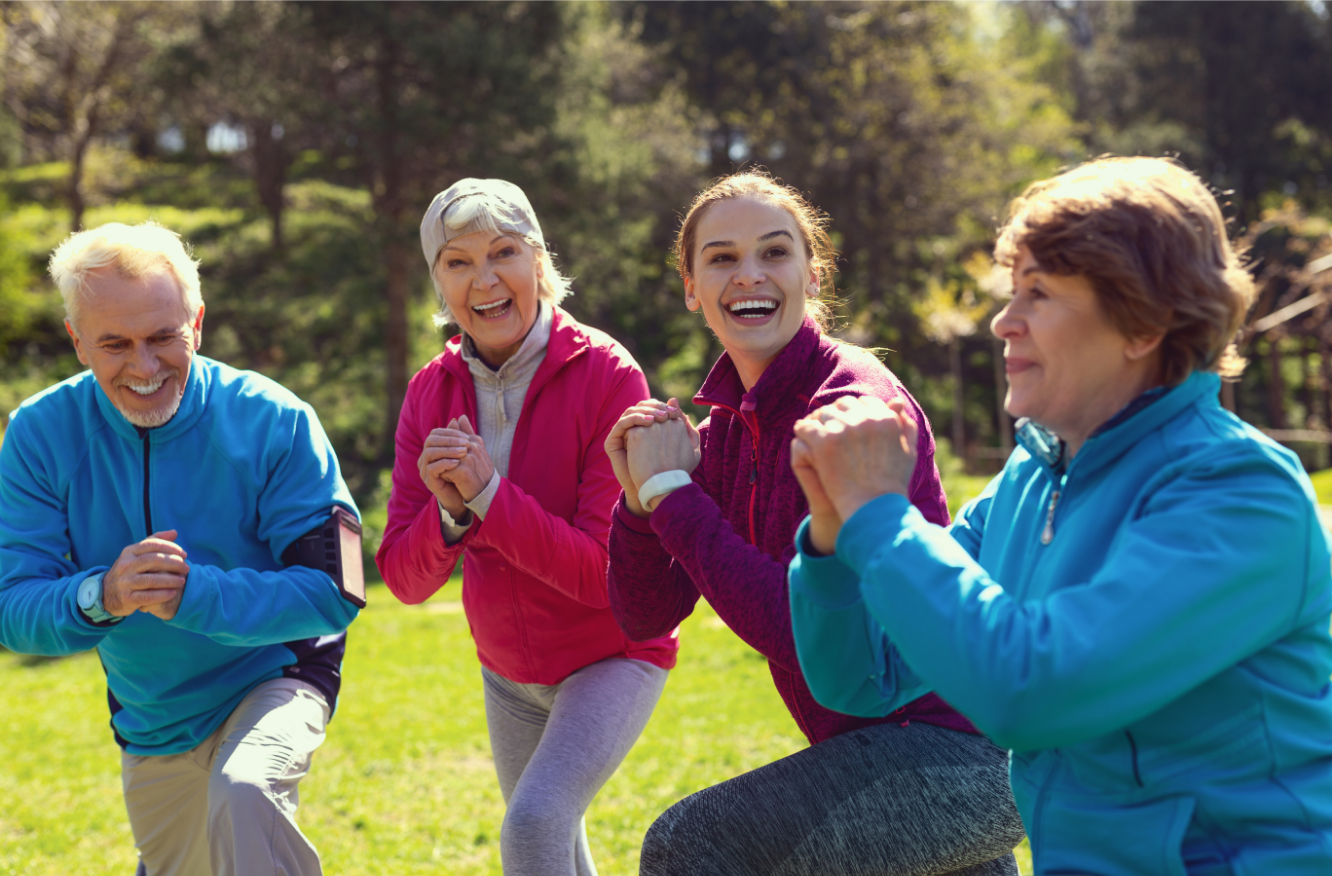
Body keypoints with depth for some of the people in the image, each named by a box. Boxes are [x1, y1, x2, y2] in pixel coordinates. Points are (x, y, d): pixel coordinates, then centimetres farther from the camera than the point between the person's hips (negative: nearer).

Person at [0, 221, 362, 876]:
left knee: (243, 797, -36)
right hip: (151, 723, 4)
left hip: (273, 677, -4)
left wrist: (197, 595, -39)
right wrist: (100, 596, -40)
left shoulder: (272, 421, -21)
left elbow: (333, 589, -24)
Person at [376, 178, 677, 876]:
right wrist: (448, 513, -30)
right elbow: (405, 580, -10)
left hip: (613, 656, -5)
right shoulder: (432, 392, -7)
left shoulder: (607, 375, -22)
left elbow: (610, 574, -26)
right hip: (509, 672, 6)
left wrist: (489, 494, -34)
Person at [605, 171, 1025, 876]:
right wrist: (641, 498, -11)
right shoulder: (728, 421, 6)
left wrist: (672, 490, -21)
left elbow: (804, 630, -27)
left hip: (953, 750, -9)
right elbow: (647, 616, 6)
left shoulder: (853, 402, -19)